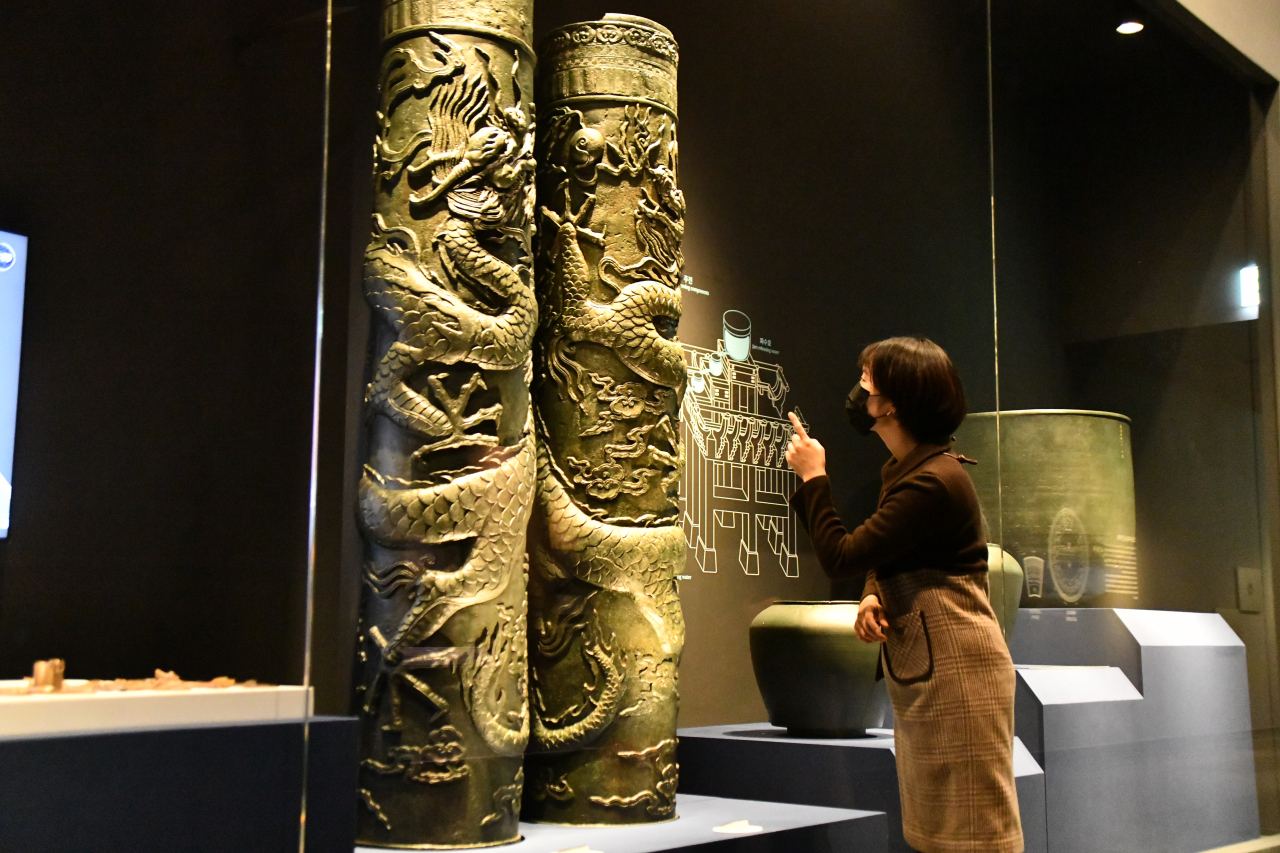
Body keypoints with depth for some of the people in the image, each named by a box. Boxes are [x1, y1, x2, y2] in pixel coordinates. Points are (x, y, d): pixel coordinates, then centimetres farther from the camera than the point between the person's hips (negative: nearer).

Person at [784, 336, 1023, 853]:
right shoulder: (905, 470, 11)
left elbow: (841, 558, -19)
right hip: (919, 668, 10)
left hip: (955, 668, -10)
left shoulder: (933, 482, -21)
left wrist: (813, 478, -7)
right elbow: (884, 557, 20)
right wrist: (872, 598, -2)